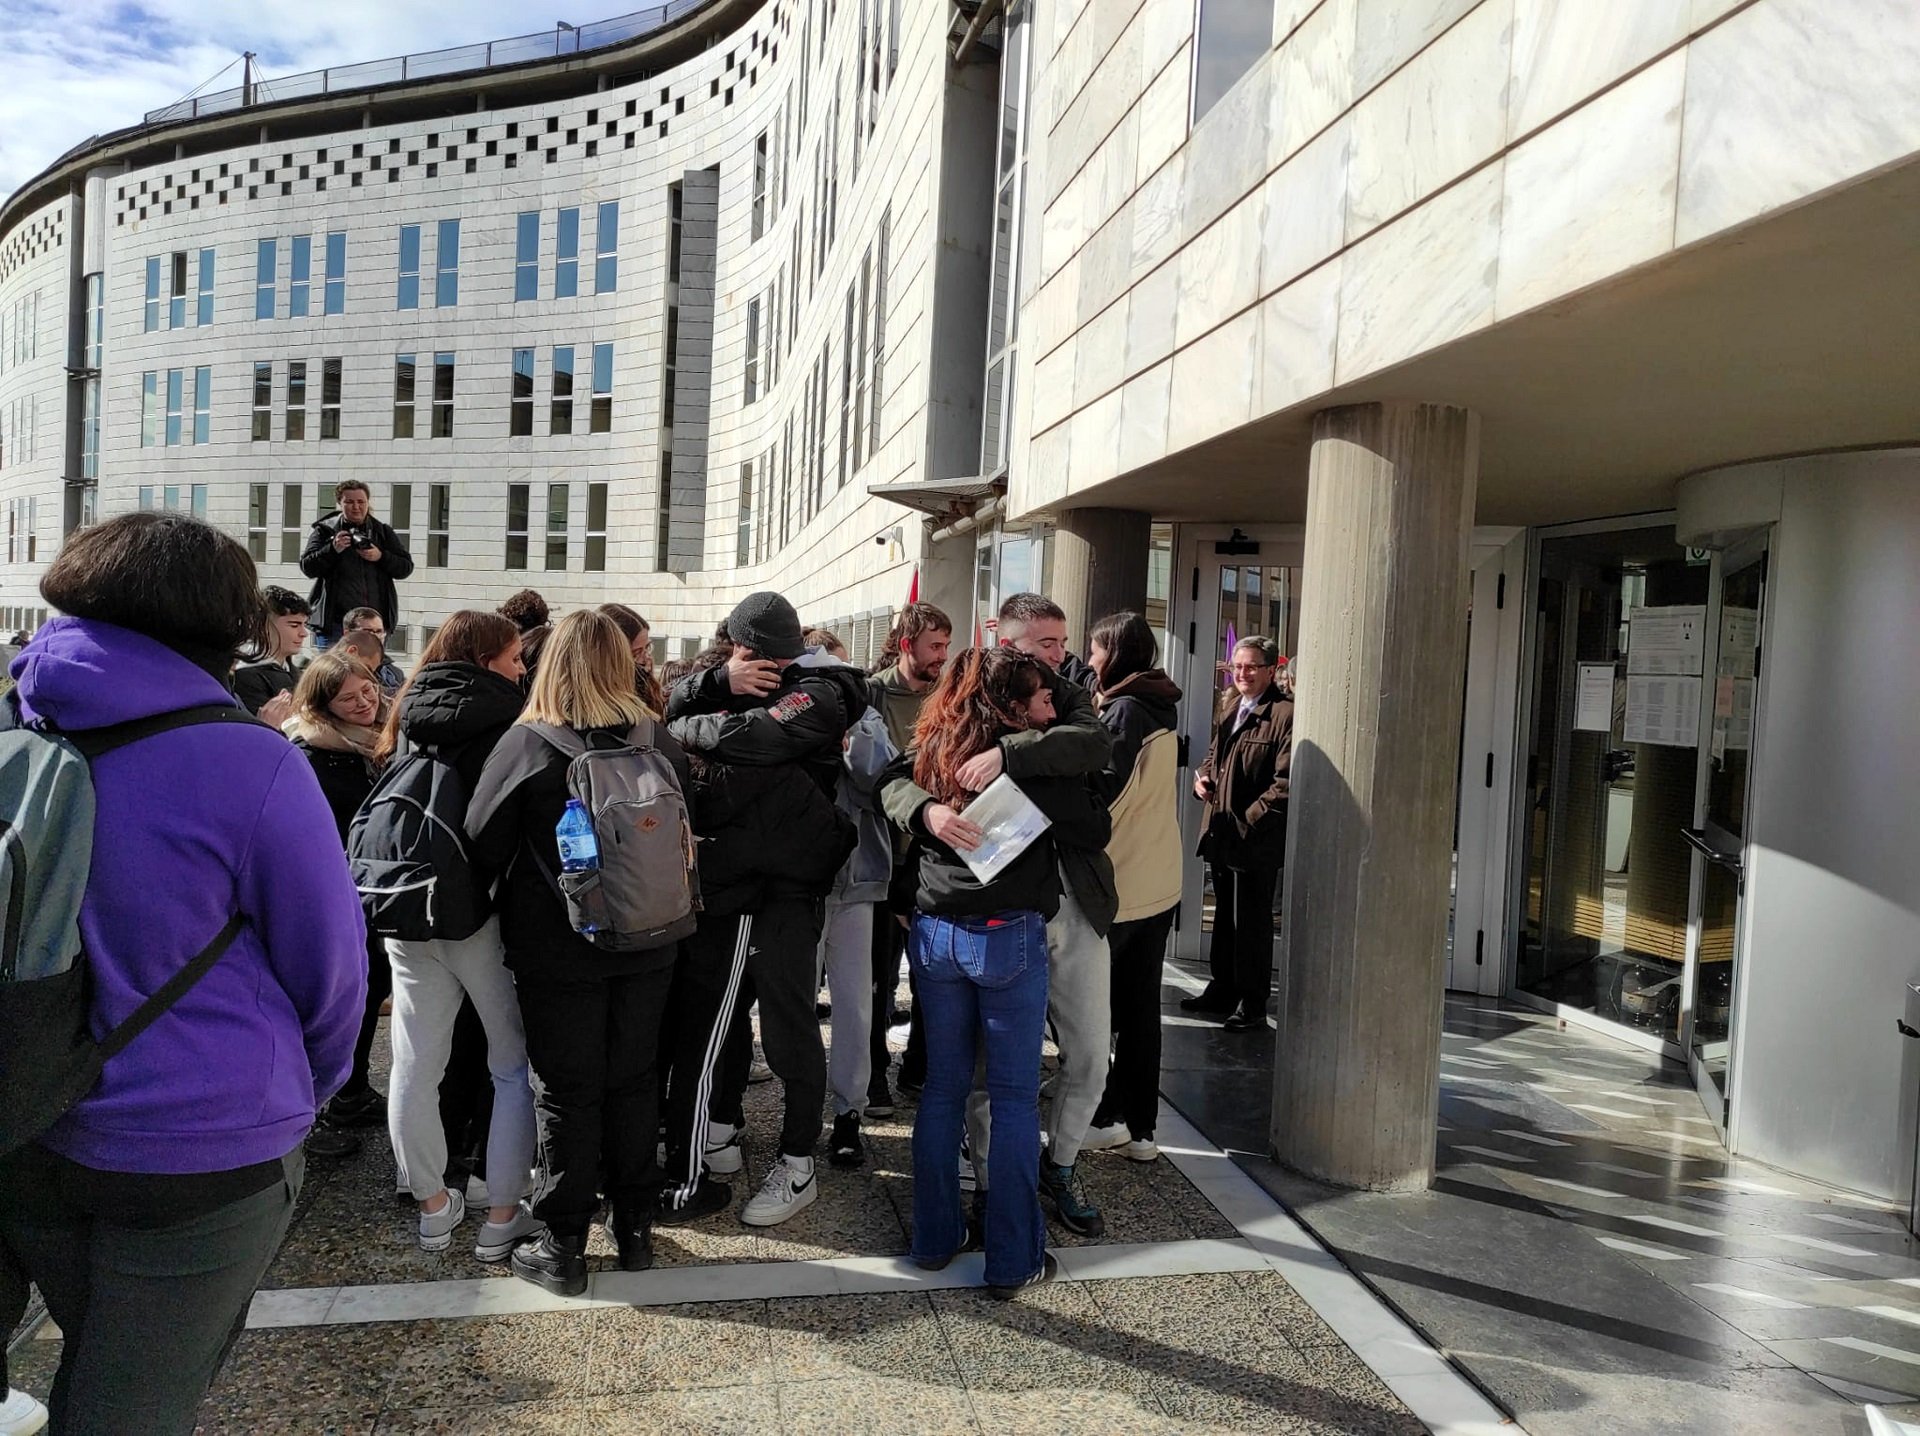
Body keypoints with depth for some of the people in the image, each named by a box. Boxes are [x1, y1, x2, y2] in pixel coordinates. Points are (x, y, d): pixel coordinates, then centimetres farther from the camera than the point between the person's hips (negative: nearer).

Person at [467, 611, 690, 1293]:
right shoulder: (660, 741, -4)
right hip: (646, 947, 3)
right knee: (635, 1082, 15)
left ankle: (562, 1248, 14)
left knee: (566, 1092, 7)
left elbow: (484, 845, -10)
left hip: (555, 949, -3)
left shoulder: (525, 744, -14)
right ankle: (635, 1229, 25)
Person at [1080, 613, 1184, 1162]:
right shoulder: (1161, 708, 10)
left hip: (1114, 886, -8)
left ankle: (1104, 1116, 11)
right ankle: (1140, 1127, 19)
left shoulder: (1125, 710, -16)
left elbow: (1101, 791, -22)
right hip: (1159, 884, 8)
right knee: (1141, 1007, 12)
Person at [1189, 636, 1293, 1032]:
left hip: (1257, 838, -8)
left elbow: (1285, 782, -18)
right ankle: (1222, 990, 32)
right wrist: (1202, 778, 5)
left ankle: (1252, 1005, 11)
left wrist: (1249, 819, -19)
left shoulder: (1284, 714, -14)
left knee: (1252, 922, 1)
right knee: (1225, 916, 19)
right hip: (1222, 833, 8)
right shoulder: (1228, 709, 14)